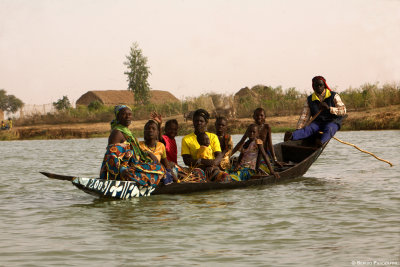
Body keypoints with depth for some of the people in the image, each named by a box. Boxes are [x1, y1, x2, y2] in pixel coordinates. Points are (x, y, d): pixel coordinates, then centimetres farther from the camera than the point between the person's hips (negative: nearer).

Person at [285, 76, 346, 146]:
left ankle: (321, 142, -65)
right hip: (317, 122, 1)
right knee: (309, 129, -29)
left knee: (328, 129, -36)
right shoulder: (310, 99, 7)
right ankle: (292, 136, -57)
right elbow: (304, 116, 4)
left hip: (332, 122, -1)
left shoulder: (334, 96, 1)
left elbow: (343, 110, -10)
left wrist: (329, 108, -25)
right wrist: (298, 129, -9)